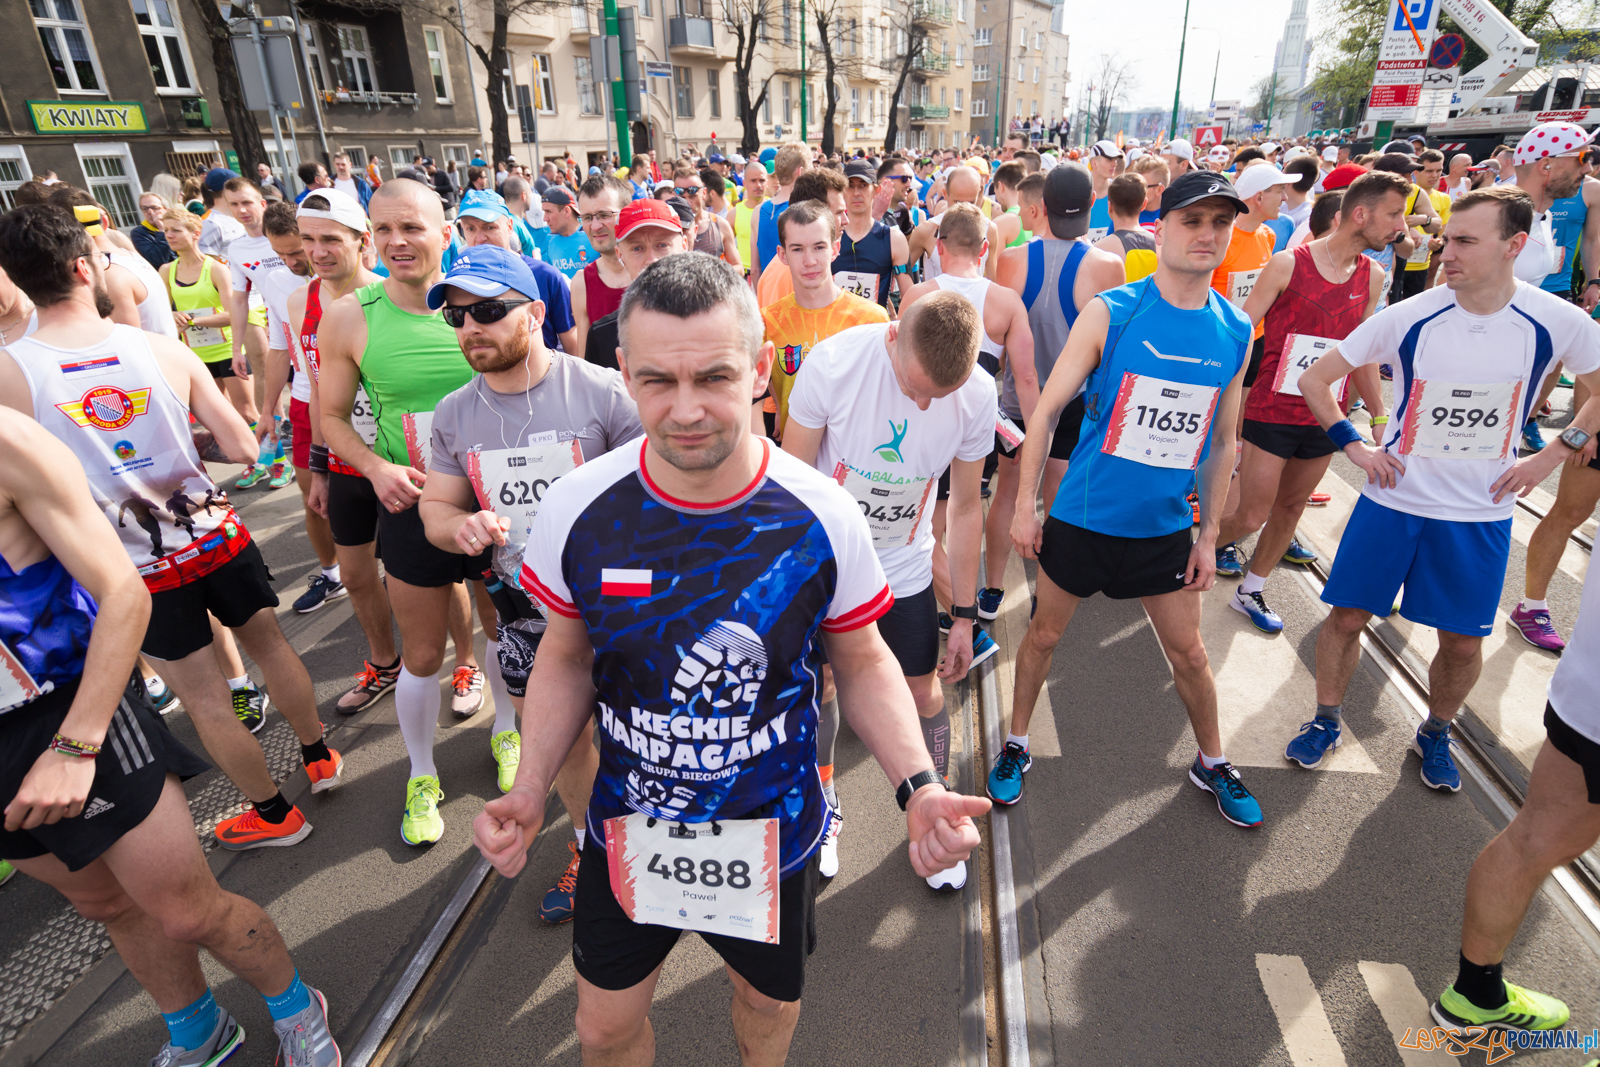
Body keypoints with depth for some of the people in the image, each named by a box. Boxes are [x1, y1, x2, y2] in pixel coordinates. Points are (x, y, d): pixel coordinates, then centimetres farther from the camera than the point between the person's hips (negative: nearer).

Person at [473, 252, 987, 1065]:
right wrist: (529, 789, -15)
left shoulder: (821, 517, -22)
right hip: (627, 830, 1)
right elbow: (567, 660, -2)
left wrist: (917, 785, -22)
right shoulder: (577, 509, -18)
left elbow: (863, 665, -8)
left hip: (772, 832, 0)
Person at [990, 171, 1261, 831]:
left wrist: (1209, 535, 7)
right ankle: (1016, 744, 32)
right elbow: (1047, 408, -9)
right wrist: (1025, 504, -12)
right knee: (1045, 633, 10)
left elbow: (1221, 441, 8)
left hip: (1165, 527, 3)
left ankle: (1211, 763, 39)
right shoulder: (1110, 313, -11)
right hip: (1084, 517, -3)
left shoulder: (1236, 332, 1)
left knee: (1188, 652, 15)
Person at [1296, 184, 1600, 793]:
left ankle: (1435, 735, 36)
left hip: (1480, 513, 1)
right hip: (1394, 498, -1)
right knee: (1348, 616, 3)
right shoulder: (1410, 317, -12)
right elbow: (1314, 379, -3)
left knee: (1462, 642, 10)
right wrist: (1353, 445, -8)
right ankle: (1327, 719, 25)